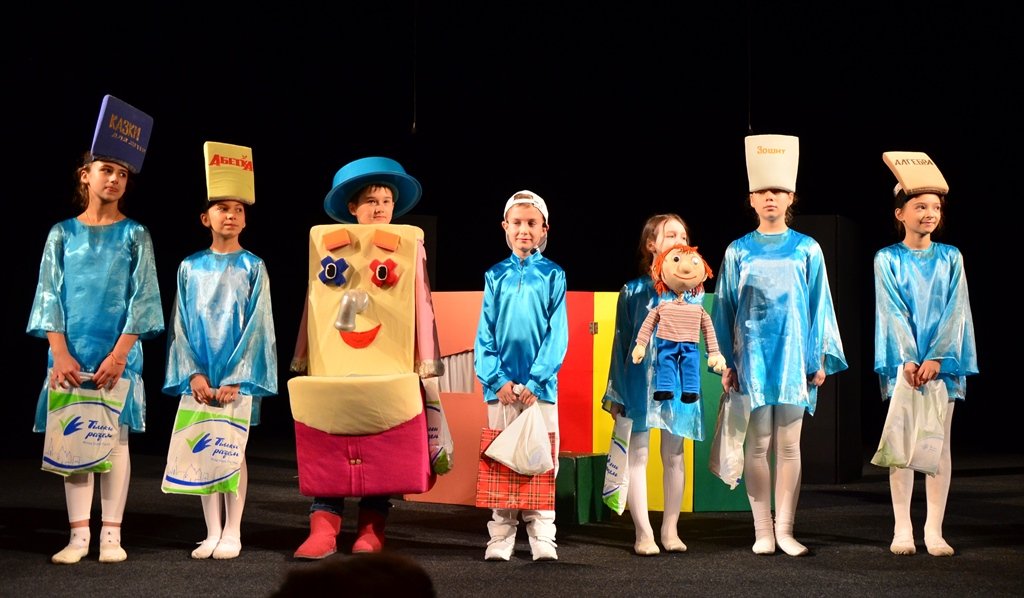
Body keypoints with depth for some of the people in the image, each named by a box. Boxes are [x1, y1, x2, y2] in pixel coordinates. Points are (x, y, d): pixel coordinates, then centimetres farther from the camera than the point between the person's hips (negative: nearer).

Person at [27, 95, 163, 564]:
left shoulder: (134, 235, 5)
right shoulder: (63, 234, 7)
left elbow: (142, 297, -2)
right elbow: (50, 296, 3)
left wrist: (119, 353, -13)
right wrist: (60, 353, -10)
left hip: (118, 353, -1)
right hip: (71, 352, 1)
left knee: (115, 437, -1)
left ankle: (111, 534, 4)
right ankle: (78, 535, 4)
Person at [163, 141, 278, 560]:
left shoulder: (253, 267, 1)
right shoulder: (190, 267, 7)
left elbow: (257, 325, -4)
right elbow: (181, 325, 4)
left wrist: (236, 379, -12)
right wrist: (193, 373, -8)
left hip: (239, 373, -2)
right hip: (201, 374, 2)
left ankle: (232, 533, 6)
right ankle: (212, 533, 11)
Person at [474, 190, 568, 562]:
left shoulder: (553, 275, 4)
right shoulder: (495, 276, 8)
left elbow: (556, 333, -1)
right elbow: (485, 333, 5)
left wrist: (536, 380, -11)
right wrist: (497, 378, -8)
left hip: (540, 384, -1)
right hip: (502, 384, 1)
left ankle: (542, 537, 4)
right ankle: (501, 536, 7)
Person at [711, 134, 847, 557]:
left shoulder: (808, 250, 5)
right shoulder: (738, 252, 5)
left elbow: (819, 307, 6)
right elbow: (725, 309, 7)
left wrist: (819, 360, 1)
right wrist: (726, 362, 1)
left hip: (793, 357, 0)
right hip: (753, 358, 0)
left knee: (789, 446, 1)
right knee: (757, 446, -1)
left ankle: (784, 530, 6)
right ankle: (762, 531, 5)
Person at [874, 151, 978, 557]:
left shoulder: (951, 258, 7)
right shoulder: (887, 260, 2)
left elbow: (955, 311, -1)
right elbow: (892, 312, -6)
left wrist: (936, 358, -14)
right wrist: (908, 359, -17)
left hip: (941, 361, 2)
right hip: (902, 362, -1)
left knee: (939, 444, 0)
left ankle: (934, 530, 4)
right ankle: (902, 529, 4)